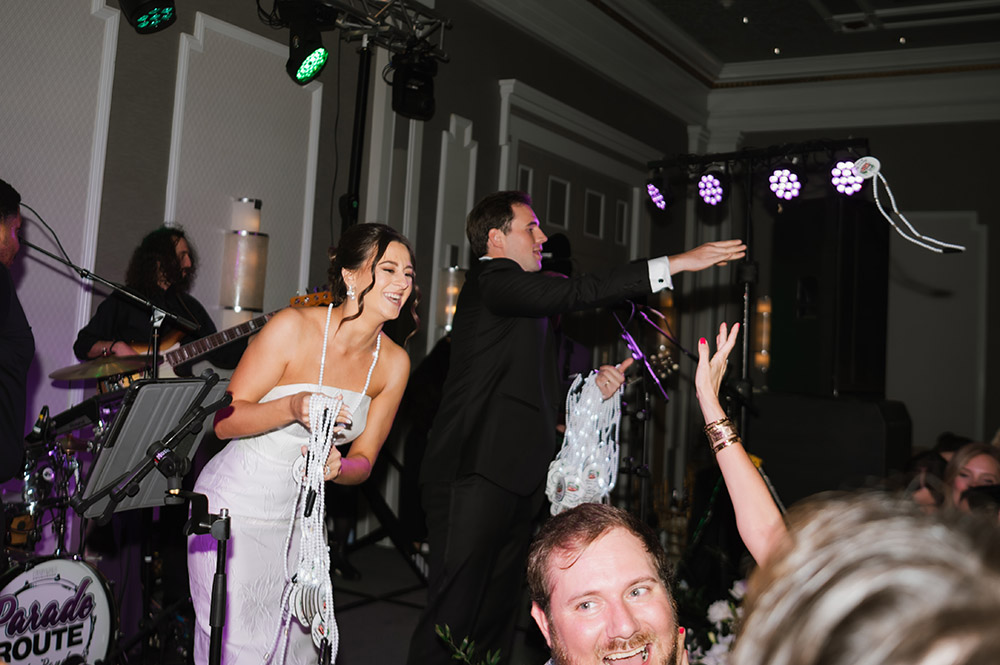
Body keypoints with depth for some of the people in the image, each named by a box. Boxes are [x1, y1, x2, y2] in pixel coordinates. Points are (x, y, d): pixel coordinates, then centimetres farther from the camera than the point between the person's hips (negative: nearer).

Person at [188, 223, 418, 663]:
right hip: (235, 507, -5)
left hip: (299, 517, 5)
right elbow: (225, 421, -14)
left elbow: (363, 460, 2)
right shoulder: (294, 327, -17)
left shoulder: (393, 363, -3)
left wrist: (337, 466, -21)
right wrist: (292, 408, -32)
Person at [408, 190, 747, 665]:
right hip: (476, 476, -10)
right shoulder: (492, 279, -6)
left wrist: (592, 383, 8)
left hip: (513, 481, 10)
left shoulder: (509, 292, 23)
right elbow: (572, 294, -23)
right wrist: (673, 264, -21)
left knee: (495, 617, 10)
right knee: (453, 613, -8)